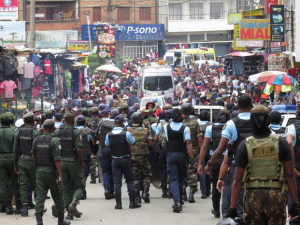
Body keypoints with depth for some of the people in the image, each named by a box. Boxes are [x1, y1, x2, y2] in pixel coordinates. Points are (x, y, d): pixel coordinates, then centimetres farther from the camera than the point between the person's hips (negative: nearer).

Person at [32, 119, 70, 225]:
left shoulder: (36, 140, 4)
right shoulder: (54, 140, -12)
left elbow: (33, 155, 14)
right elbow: (57, 159, -17)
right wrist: (60, 175, -17)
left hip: (39, 171, 4)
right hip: (51, 171, -4)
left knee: (40, 197, 1)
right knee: (57, 197, 10)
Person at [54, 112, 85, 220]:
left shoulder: (57, 132, 4)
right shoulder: (76, 132, -10)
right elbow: (79, 149, -17)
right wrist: (82, 162, -5)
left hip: (61, 162, 4)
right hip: (74, 162, -4)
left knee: (66, 188, 11)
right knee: (79, 186, 8)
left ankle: (69, 212, 8)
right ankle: (73, 203, -17)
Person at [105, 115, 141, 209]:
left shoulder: (109, 135, -1)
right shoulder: (126, 133, -11)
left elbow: (107, 145, 13)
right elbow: (133, 142, -1)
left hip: (115, 160, 2)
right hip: (125, 159, -2)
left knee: (117, 182, 3)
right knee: (130, 181, 7)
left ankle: (118, 203, -1)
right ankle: (132, 202, 7)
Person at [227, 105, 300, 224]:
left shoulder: (244, 145, -3)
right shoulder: (281, 142, -2)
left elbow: (238, 179, -4)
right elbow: (290, 176, -2)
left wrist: (232, 207, 0)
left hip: (253, 197, 0)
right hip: (276, 196, 0)